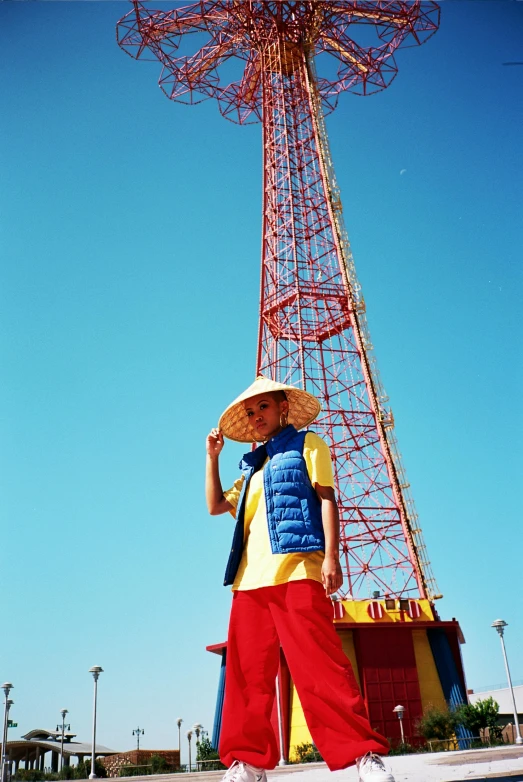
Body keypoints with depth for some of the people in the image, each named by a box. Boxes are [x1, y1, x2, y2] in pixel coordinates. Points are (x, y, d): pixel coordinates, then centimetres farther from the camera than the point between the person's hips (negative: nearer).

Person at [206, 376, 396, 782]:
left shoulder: (306, 444, 11)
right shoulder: (252, 467, 28)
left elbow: (326, 498, 1)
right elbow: (216, 505, 26)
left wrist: (331, 556, -11)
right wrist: (212, 457, 19)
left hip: (295, 570, -7)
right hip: (250, 579, 7)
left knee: (317, 664, -13)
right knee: (247, 672, 2)